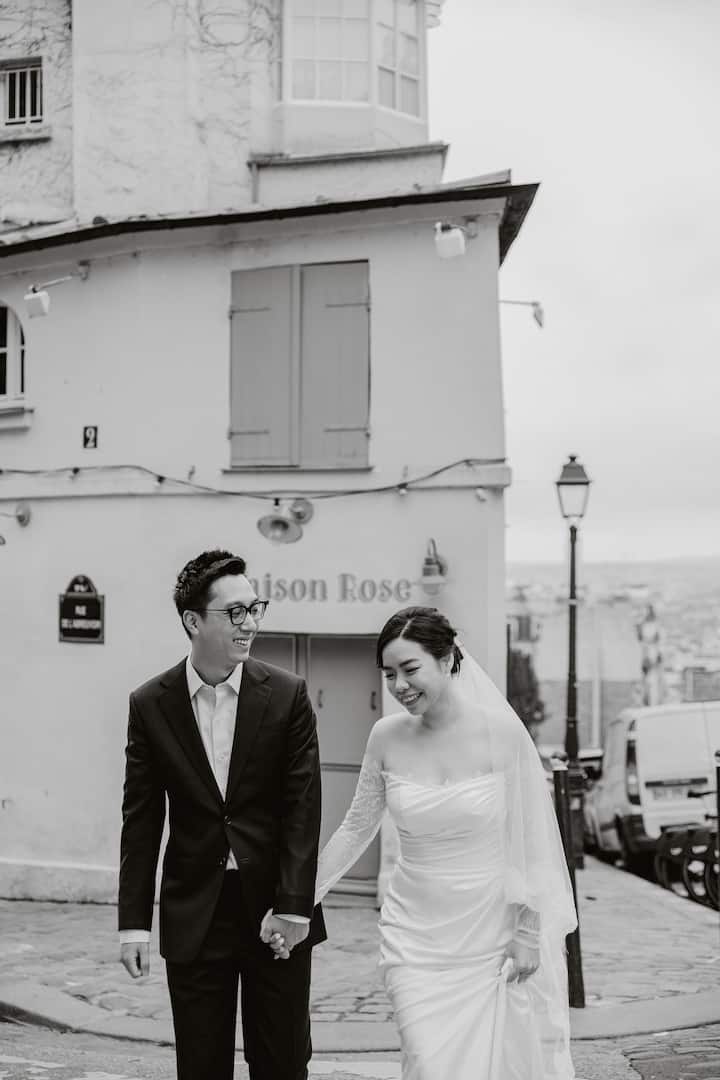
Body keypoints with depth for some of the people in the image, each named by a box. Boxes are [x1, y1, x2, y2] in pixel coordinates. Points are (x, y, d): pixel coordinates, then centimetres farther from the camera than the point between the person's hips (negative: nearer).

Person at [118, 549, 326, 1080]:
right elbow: (141, 821, 1)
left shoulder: (287, 694, -4)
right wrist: (134, 922, -2)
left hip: (276, 908, 0)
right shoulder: (150, 704, -1)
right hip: (194, 912, 1)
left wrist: (294, 907, -11)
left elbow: (303, 807, -5)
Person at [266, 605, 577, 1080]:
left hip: (491, 935, -1)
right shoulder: (387, 737, -3)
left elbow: (529, 838, -4)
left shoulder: (500, 730, -11)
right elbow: (356, 830, 7)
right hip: (416, 937, 1)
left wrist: (528, 935, -3)